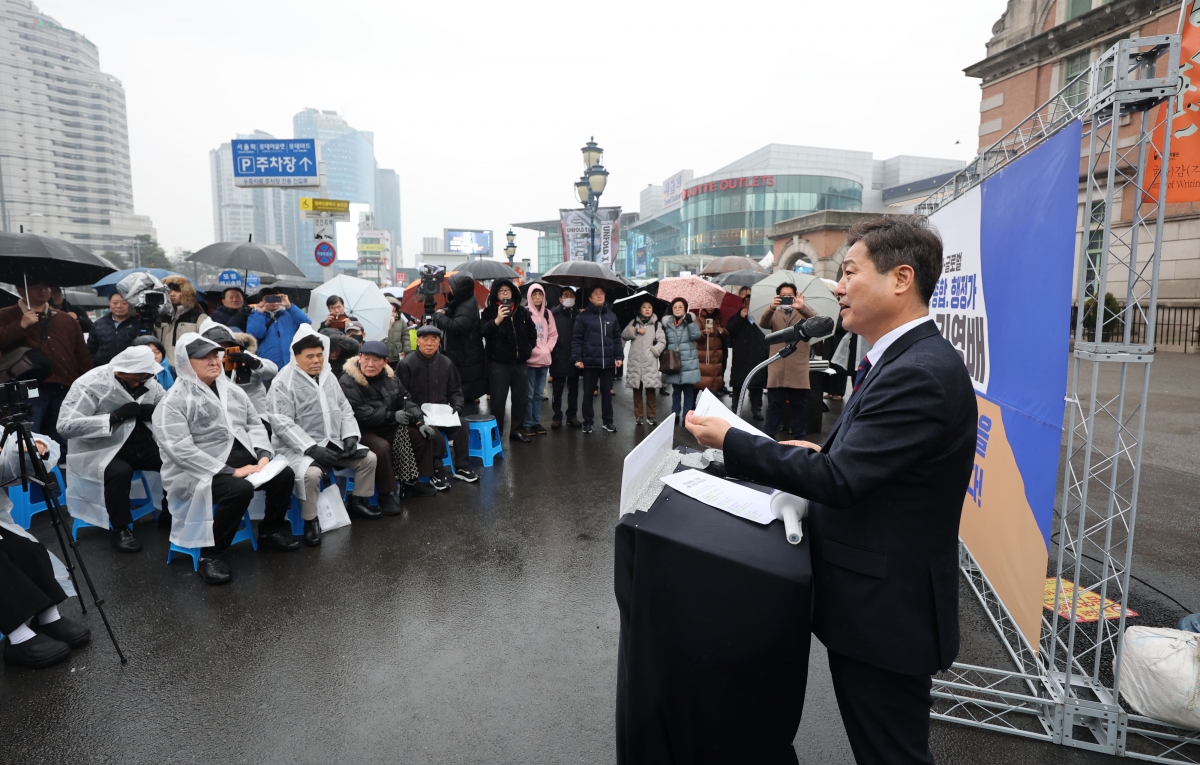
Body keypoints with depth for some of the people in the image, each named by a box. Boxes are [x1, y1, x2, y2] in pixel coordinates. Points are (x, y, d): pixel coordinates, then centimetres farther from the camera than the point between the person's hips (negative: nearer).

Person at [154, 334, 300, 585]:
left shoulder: (232, 391, 12)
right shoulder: (174, 401, -10)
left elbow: (255, 425, 14)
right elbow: (180, 450, -20)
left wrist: (263, 455, -7)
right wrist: (230, 471, -25)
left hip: (243, 459, 7)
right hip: (198, 471, -7)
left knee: (284, 474, -12)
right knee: (240, 489, -33)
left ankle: (271, 531, 12)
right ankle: (209, 553, -14)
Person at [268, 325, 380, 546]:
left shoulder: (328, 376, 10)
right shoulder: (284, 383, -13)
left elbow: (345, 410, 14)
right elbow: (282, 424, -19)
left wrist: (350, 435, -4)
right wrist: (312, 448, -27)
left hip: (333, 442, 7)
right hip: (299, 447, -7)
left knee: (369, 458, 3)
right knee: (311, 473, -35)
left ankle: (357, 502, 22)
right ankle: (310, 521, -13)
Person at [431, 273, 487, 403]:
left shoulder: (468, 306, -22)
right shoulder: (462, 302, 10)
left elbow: (456, 326, -35)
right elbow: (452, 313, 21)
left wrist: (439, 315, -19)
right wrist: (444, 312, -4)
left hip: (467, 358, -10)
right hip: (461, 355, 10)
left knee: (466, 393, -4)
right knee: (463, 392, 17)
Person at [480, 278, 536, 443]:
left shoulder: (522, 311, 10)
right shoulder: (490, 311, -2)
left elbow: (532, 332, 22)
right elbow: (483, 331, -19)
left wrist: (528, 348, 11)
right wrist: (497, 320, -34)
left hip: (520, 362, 4)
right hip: (498, 363, -4)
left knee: (521, 398, 10)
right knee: (498, 399, -2)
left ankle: (517, 429, 22)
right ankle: (496, 432, 7)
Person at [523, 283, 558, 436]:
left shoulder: (547, 313, 11)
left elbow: (553, 334, 12)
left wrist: (547, 349, -1)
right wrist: (532, 349, -12)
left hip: (544, 359, 5)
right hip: (530, 359, -5)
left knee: (539, 393, 11)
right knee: (529, 393, -2)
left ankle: (537, 422, 19)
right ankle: (528, 424, 6)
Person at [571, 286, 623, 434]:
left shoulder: (611, 316, 7)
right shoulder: (583, 316, -2)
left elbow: (617, 338, 11)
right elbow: (576, 339, -4)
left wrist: (619, 356, 4)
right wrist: (577, 358, -11)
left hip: (608, 361, 3)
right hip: (589, 361, -3)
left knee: (607, 392, 11)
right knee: (588, 393, 7)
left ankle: (607, 421, 22)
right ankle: (588, 422, 17)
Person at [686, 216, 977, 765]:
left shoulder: (921, 373, -25)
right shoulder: (906, 359, 8)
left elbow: (839, 480, -27)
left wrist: (729, 441, -21)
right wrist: (822, 453, 3)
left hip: (885, 610, -9)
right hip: (876, 601, 10)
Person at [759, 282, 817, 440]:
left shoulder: (803, 313, 10)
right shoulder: (774, 314, 12)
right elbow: (763, 324, -9)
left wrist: (803, 307, -29)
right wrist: (771, 307, -29)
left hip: (798, 369, 0)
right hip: (777, 368, 0)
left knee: (799, 405, 6)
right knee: (774, 404, 3)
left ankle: (799, 437, 15)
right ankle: (768, 436, 9)